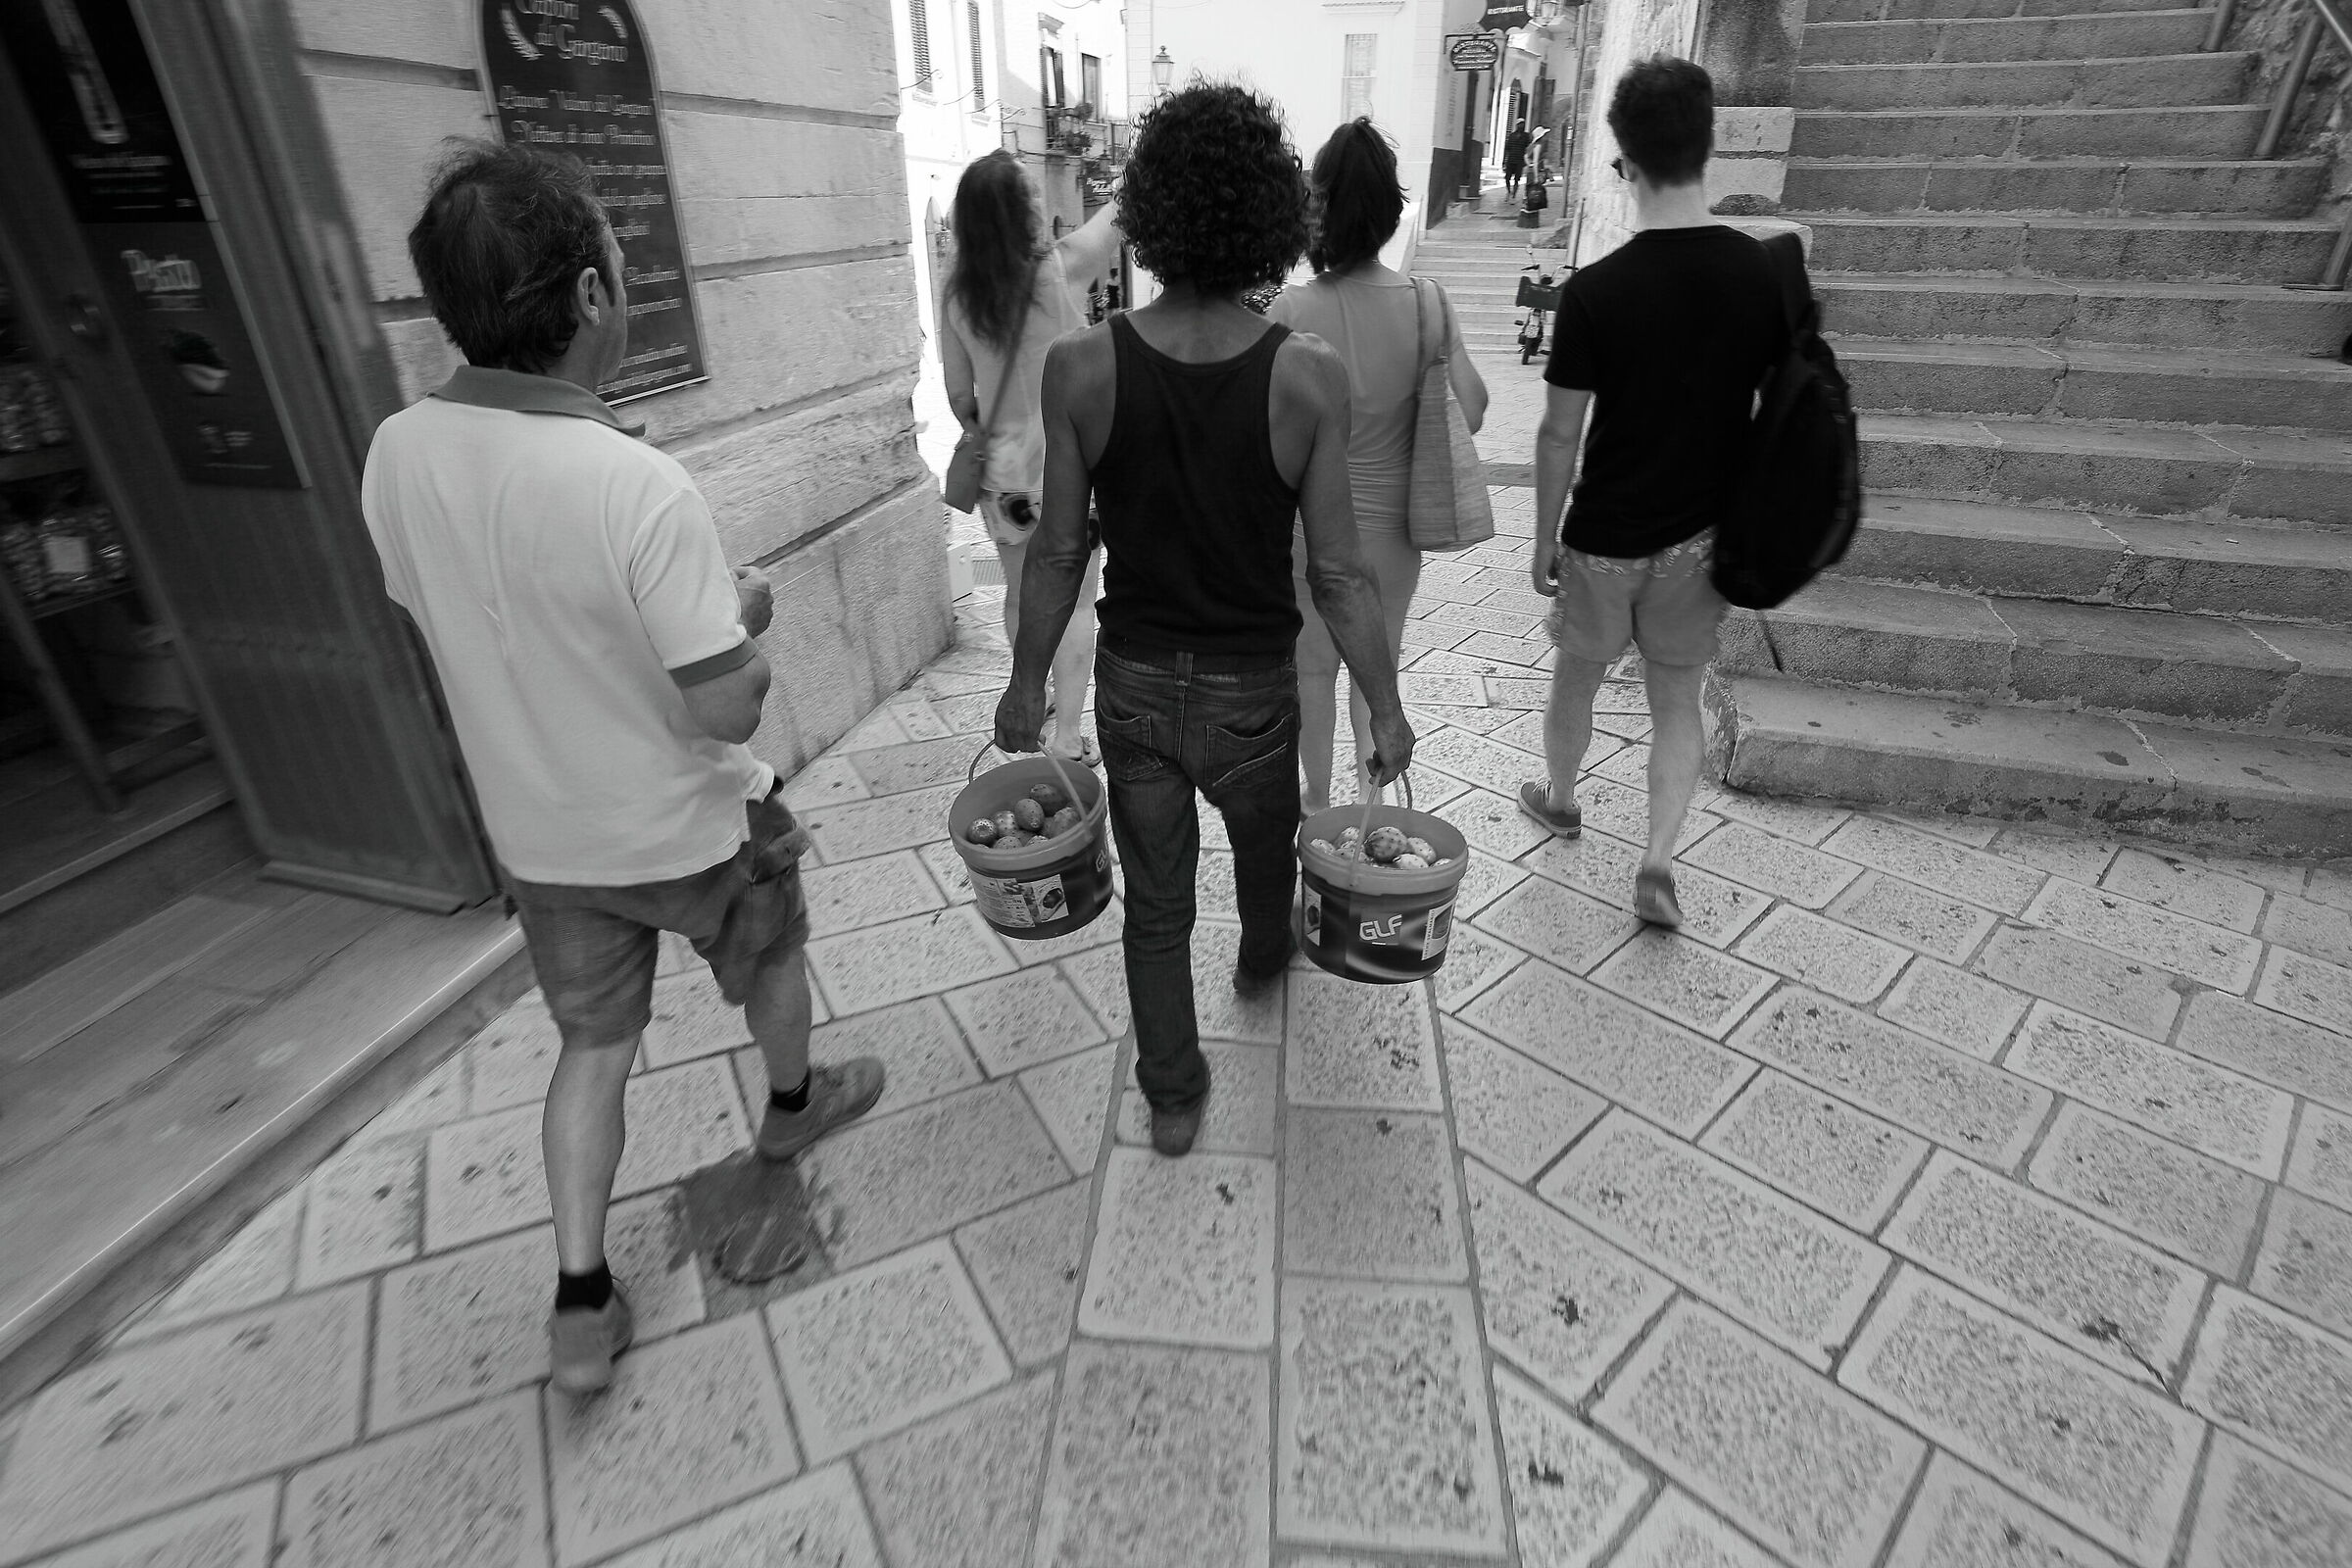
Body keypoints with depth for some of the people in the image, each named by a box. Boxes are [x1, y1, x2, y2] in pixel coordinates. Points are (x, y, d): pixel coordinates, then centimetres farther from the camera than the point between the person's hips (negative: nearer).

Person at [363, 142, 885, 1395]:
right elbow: (725, 709, -26)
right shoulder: (641, 486, -30)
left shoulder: (396, 455, -10)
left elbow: (448, 622, 5)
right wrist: (747, 615, -8)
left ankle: (580, 1300, 26)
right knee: (769, 968, 26)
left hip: (536, 835, 5)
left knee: (592, 1044, 22)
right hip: (688, 830, -4)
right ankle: (793, 1106, 53)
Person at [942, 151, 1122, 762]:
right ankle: (1067, 740, 4)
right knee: (1073, 604, 3)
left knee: (1021, 595, 20)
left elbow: (960, 397, 5)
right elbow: (1122, 208, 0)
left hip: (1001, 471, 4)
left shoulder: (960, 296, -2)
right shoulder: (1061, 268, -13)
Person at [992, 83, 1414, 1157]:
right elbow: (1336, 573, -12)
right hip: (1252, 690, 0)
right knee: (1265, 847, 30)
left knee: (1156, 901, 17)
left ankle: (1172, 1098, 32)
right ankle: (1263, 960, 60)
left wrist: (1027, 680, 8)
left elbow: (1059, 555, -6)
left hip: (1133, 683, 1)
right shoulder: (1308, 376, -15)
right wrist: (1386, 709, -1)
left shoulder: (1080, 369, -12)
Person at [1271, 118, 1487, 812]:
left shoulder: (1292, 313, -19)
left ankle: (1318, 801, 33)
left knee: (1314, 667, 17)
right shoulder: (1427, 302, -11)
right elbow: (1471, 411, -7)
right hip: (1393, 527, 2)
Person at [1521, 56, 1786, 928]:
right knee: (1677, 698, 15)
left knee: (1578, 675, 20)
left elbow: (1560, 435, -13)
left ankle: (1559, 799, 42)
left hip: (1605, 536, -3)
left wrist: (1543, 537, -1)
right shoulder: (1761, 273, -4)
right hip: (1701, 534, 3)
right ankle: (1658, 861, 8)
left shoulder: (1595, 290, -17)